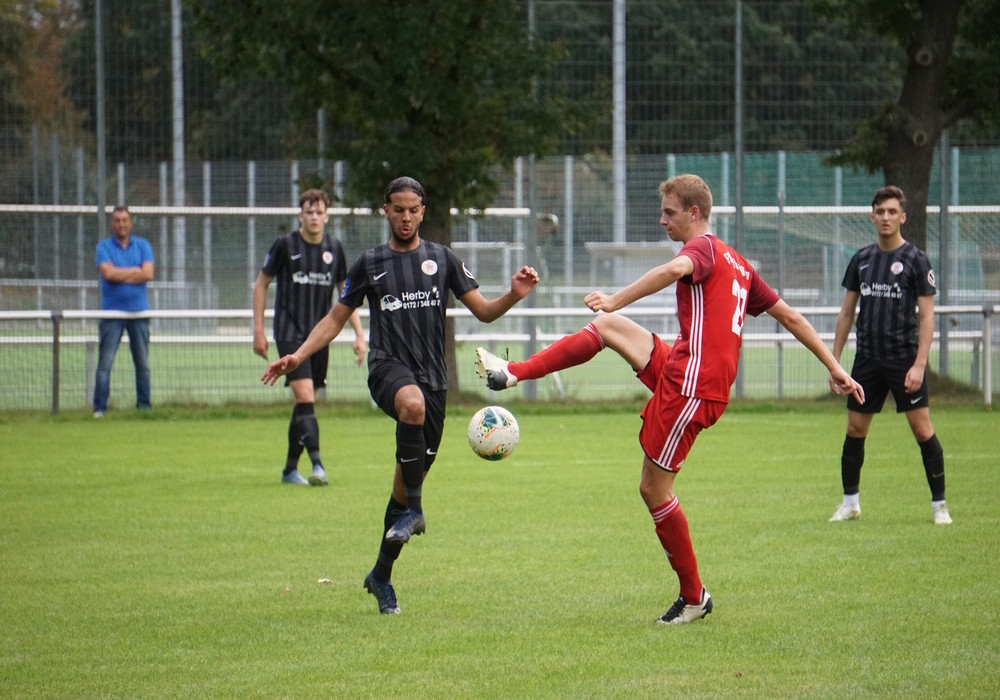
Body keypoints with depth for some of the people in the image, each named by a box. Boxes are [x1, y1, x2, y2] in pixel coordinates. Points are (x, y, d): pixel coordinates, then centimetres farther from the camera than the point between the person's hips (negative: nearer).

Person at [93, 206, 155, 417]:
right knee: (105, 363, -7)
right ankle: (99, 408, -6)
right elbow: (108, 273, -14)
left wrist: (120, 275, -9)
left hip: (139, 311, 2)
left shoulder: (142, 245, 8)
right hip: (112, 312, -2)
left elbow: (148, 274, -6)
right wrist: (135, 271, -7)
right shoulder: (104, 246, 3)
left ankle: (144, 406, 10)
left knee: (142, 363, 4)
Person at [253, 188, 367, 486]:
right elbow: (261, 285, 3)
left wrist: (359, 334, 9)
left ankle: (290, 469, 19)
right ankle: (317, 465, -27)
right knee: (305, 397, -18)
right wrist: (258, 330, -2)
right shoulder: (285, 245, -5)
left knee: (305, 403, 8)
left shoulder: (334, 248, 6)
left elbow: (345, 292, 16)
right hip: (290, 334, -5)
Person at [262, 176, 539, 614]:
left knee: (411, 476, 4)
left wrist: (514, 296, -10)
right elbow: (336, 318, 16)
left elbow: (483, 311, 11)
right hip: (388, 367, -2)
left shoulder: (441, 259, 12)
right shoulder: (370, 264, 10)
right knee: (413, 402, -40)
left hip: (432, 376, 2)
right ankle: (413, 510, -31)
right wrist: (298, 356, 2)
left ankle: (381, 575, 18)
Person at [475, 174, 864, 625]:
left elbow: (676, 269, -33)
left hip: (692, 386, -9)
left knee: (654, 489, -1)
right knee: (607, 328, 9)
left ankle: (694, 596, 8)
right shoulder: (737, 264, 21)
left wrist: (616, 300, -38)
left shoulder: (703, 247, -7)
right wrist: (834, 368, 26)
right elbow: (789, 316, 23)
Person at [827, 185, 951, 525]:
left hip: (904, 357, -4)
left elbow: (926, 316, -7)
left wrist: (919, 365, -16)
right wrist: (834, 359, 10)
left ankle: (939, 504, 2)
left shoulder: (916, 260, -4)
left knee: (922, 430, -6)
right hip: (868, 357, 4)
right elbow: (847, 312, 15)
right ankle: (850, 502, 19)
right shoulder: (862, 259, 9)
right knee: (855, 430, 6)